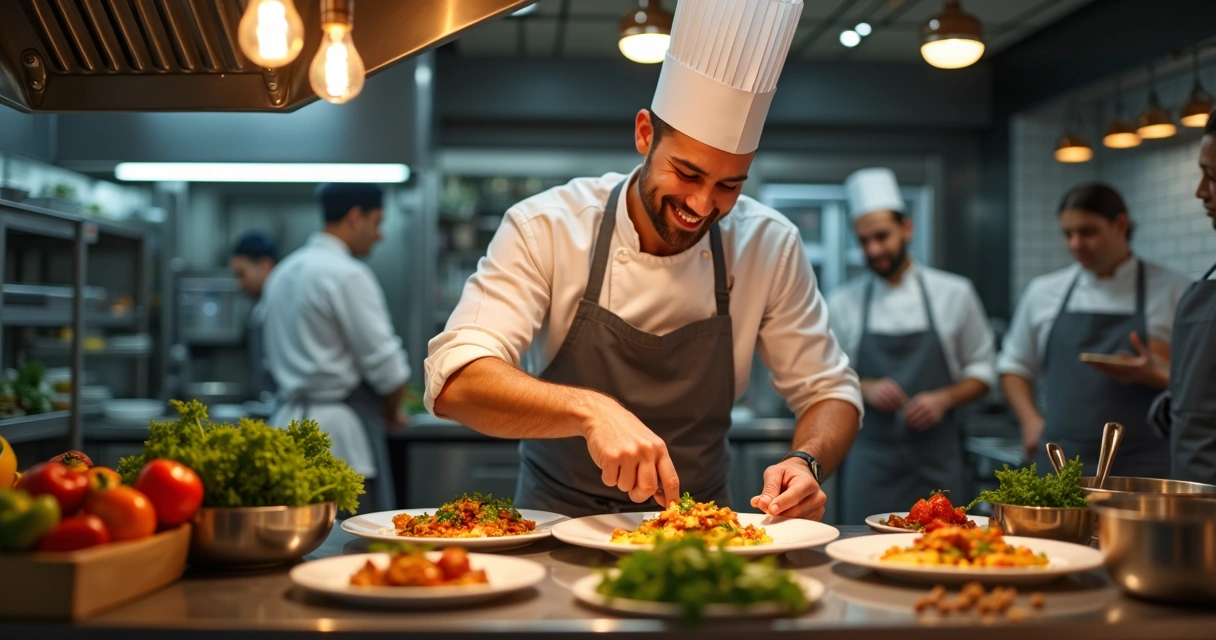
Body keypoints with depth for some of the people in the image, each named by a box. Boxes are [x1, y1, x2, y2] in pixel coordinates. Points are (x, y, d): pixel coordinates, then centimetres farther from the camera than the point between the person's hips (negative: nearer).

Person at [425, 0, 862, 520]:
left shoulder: (770, 245, -8)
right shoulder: (544, 229, -14)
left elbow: (828, 390, 0)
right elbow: (453, 381, -24)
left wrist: (806, 462, -21)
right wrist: (589, 410, -40)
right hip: (559, 527, -2)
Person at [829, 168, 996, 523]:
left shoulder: (954, 294, 4)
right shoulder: (843, 304, 4)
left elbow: (982, 372, 9)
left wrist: (945, 399, -9)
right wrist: (865, 389, -9)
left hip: (936, 457, 0)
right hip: (871, 458, 0)